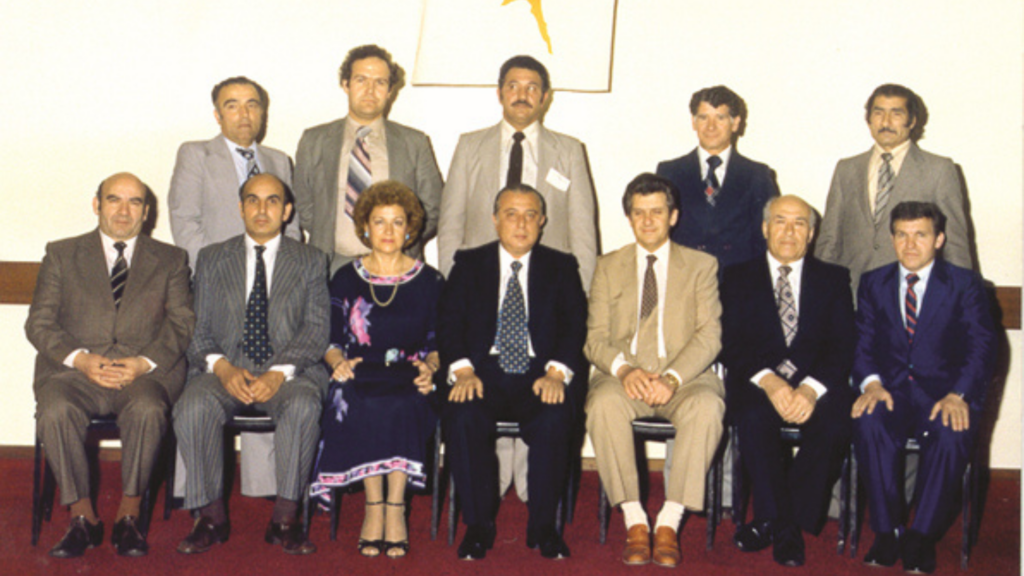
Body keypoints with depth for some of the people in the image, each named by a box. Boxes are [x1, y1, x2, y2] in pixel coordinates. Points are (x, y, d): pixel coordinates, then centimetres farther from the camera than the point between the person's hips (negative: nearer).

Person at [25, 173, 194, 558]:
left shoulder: (170, 260, 17)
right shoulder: (61, 255, 17)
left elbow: (181, 324, 7)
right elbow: (39, 323, 8)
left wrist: (143, 363, -12)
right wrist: (80, 358, -12)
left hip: (145, 372, -1)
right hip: (74, 370, 1)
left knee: (148, 410, -34)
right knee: (55, 411, -32)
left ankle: (128, 517, -19)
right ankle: (83, 518, -17)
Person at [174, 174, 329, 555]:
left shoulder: (310, 261, 12)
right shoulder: (211, 259, 16)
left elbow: (316, 330, 1)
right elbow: (197, 329, 8)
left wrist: (279, 373, -17)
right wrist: (223, 368, -13)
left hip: (289, 372, -1)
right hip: (225, 370, 1)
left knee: (303, 407, -34)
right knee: (193, 408, -30)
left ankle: (285, 519, -22)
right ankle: (211, 516, -15)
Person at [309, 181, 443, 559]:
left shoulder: (429, 281, 12)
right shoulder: (346, 279, 13)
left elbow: (439, 343, 10)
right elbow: (330, 341, 10)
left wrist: (429, 367, -11)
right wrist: (338, 362, -12)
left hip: (409, 379, 0)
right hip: (360, 377, 1)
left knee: (400, 405, -34)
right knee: (363, 404, -34)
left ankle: (395, 506, -25)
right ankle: (374, 505, -24)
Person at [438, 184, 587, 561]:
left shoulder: (562, 267, 13)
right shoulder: (469, 264, 13)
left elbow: (575, 325, 2)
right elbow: (449, 323, 3)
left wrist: (556, 372, -17)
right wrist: (462, 370, -16)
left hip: (539, 375, 0)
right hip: (484, 372, 1)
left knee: (554, 419, -32)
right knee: (462, 416, -32)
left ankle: (543, 526, -14)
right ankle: (478, 526, -16)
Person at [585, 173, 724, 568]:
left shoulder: (701, 265, 13)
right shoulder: (608, 267, 16)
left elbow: (709, 336, 1)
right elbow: (596, 338, 7)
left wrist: (672, 378, -17)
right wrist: (624, 369, -16)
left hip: (683, 376, 0)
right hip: (623, 377, 1)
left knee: (706, 407, -35)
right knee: (603, 403, -34)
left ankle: (669, 523, -28)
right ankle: (634, 521, -26)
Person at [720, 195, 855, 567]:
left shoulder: (833, 278, 15)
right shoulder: (740, 278, 14)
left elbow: (842, 347, 2)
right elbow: (732, 345, 2)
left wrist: (811, 388, -18)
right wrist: (768, 381, -18)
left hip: (817, 384, 1)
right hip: (757, 382, 0)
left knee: (834, 422, -31)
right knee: (754, 417, -34)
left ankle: (771, 522, -16)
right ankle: (784, 527, -18)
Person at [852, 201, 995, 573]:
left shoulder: (965, 285, 6)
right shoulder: (873, 283, 14)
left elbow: (981, 346, -5)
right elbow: (863, 342, 5)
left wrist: (958, 395, -22)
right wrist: (871, 382, -17)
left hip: (945, 391, -1)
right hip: (891, 388, 2)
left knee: (953, 432, -35)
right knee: (869, 422, -32)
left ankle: (921, 538, -19)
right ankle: (887, 531, -19)